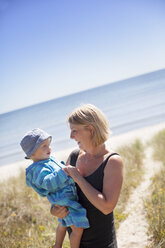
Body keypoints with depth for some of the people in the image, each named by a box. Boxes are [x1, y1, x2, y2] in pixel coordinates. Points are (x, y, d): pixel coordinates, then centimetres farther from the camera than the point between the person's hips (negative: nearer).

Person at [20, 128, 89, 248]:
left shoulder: (50, 159, 10)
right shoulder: (39, 169, -21)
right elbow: (49, 183, -37)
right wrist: (63, 172, -40)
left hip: (69, 197, 11)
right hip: (63, 200, -11)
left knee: (63, 224, 30)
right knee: (78, 229, -12)